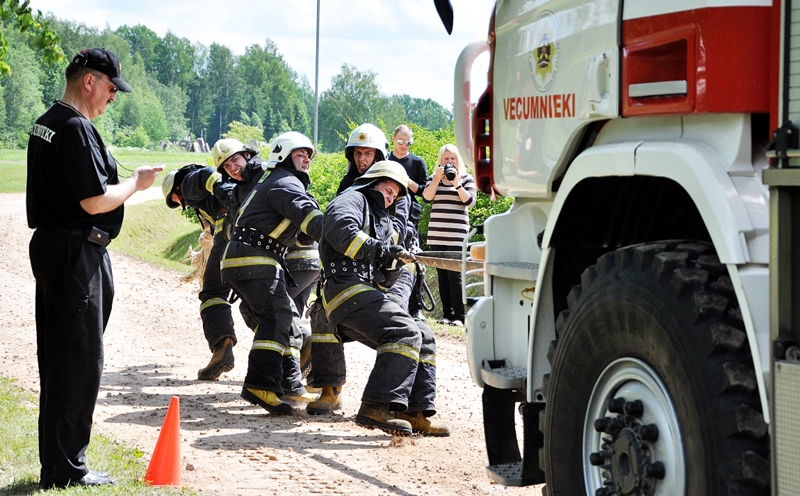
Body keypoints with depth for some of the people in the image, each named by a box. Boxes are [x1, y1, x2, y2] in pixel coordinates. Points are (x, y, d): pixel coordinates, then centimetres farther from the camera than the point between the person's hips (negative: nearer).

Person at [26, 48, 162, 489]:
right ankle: (65, 469, 1)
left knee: (59, 359, 14)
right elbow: (96, 201, -21)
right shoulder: (76, 130, -18)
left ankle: (56, 463, 22)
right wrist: (136, 182, -5)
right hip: (76, 254, -10)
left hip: (50, 246, 10)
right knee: (80, 361, -4)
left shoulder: (45, 124, 14)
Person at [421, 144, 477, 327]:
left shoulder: (466, 178, 8)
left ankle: (459, 316, -9)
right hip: (436, 235, 3)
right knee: (442, 275, 3)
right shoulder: (433, 178, 14)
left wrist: (457, 184, -11)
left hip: (457, 235, -3)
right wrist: (438, 178, -8)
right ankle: (447, 313, 6)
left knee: (454, 275, -10)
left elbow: (470, 201, -4)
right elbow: (426, 197, -1)